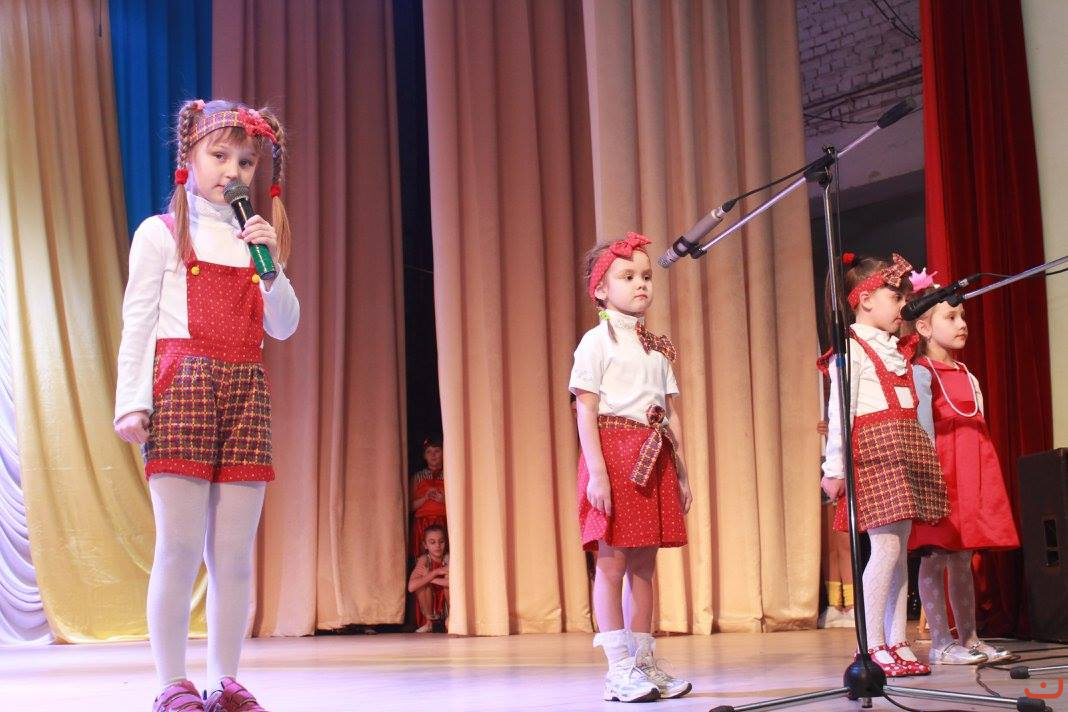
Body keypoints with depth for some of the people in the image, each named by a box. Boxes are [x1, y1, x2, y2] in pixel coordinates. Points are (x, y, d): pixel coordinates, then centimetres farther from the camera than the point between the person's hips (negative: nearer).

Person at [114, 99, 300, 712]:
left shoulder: (254, 240, 20)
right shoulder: (162, 234, 7)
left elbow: (284, 327, 14)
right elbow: (137, 322, 1)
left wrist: (272, 266, -2)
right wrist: (131, 401, -9)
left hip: (247, 390, 4)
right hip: (182, 381, -4)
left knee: (235, 551, 2)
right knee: (180, 547, -8)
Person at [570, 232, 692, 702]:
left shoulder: (658, 348, 17)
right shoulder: (597, 341, -2)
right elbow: (585, 411, -9)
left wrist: (681, 473, 15)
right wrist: (596, 471, -18)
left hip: (653, 460, 6)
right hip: (614, 455, -6)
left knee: (644, 564, 8)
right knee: (612, 562, -5)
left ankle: (643, 662, 13)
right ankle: (619, 669, -2)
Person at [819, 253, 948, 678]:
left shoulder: (897, 350, 21)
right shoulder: (853, 348, -5)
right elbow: (839, 410, -12)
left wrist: (923, 456, 13)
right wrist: (834, 466, -16)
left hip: (906, 452, 9)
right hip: (874, 451, -9)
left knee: (899, 548, 7)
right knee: (886, 546, -12)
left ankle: (897, 643, 9)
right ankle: (872, 647, -8)